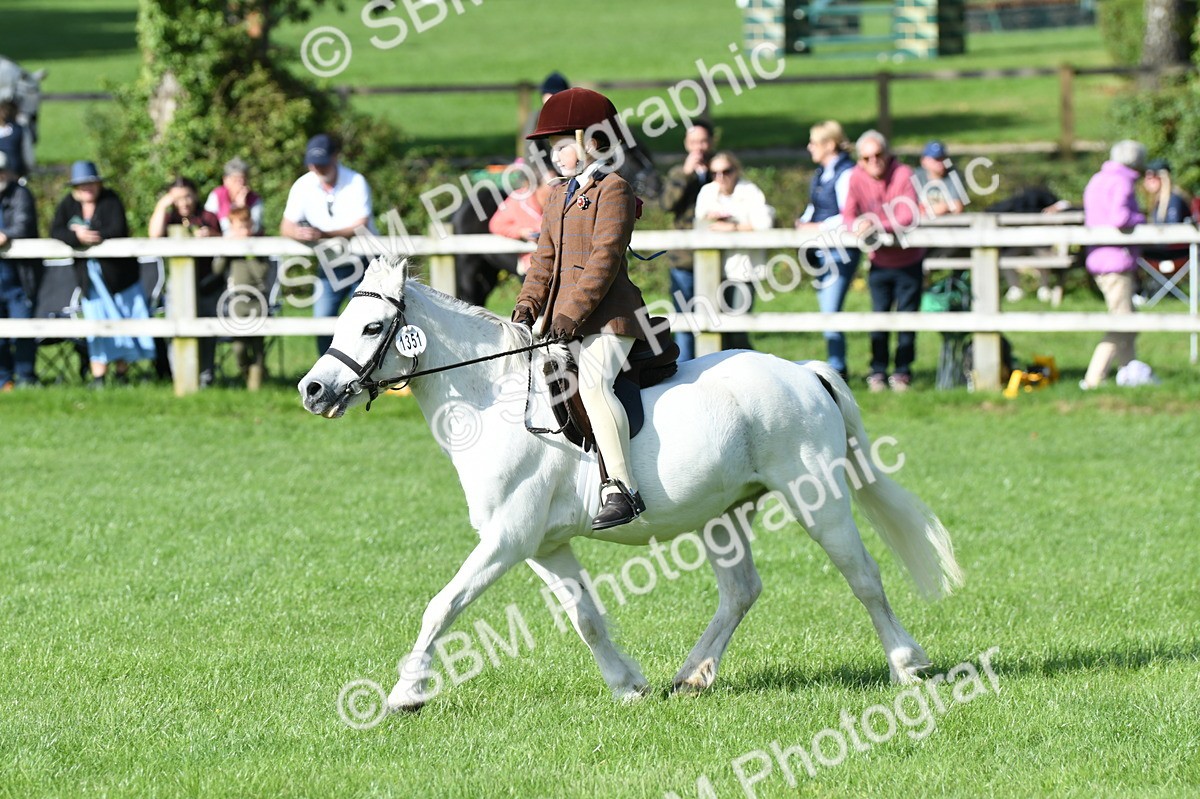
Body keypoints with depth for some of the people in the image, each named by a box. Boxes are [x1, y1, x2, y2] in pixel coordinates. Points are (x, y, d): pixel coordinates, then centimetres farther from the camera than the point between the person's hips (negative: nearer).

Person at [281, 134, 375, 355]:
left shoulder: (356, 183, -16)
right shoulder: (303, 186, -6)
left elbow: (360, 227, -25)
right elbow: (286, 227, -6)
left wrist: (323, 234, -38)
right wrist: (297, 233, -32)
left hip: (362, 262, -3)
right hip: (329, 266, 4)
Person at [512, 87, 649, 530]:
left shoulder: (612, 190, -8)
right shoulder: (559, 197, 20)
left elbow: (605, 259, -16)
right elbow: (546, 258, 20)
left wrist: (574, 312, -22)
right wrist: (529, 304, 3)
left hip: (607, 314, -10)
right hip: (565, 318, 10)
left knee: (593, 382, -28)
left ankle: (622, 489, -31)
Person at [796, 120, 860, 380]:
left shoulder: (845, 173, -14)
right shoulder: (820, 173, 14)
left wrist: (817, 227, -14)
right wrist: (804, 222, 7)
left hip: (839, 251, -9)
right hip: (821, 251, 9)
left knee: (830, 310, -12)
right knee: (826, 311, 13)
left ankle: (837, 369, -8)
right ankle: (838, 366, 22)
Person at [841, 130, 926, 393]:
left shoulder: (903, 175, -17)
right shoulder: (857, 177, -8)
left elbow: (907, 218, -25)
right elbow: (848, 214, -6)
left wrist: (876, 224, -36)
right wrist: (858, 225, -30)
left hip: (908, 260, -2)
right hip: (879, 260, 2)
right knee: (879, 315, 3)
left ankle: (902, 371, 12)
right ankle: (877, 371, 13)